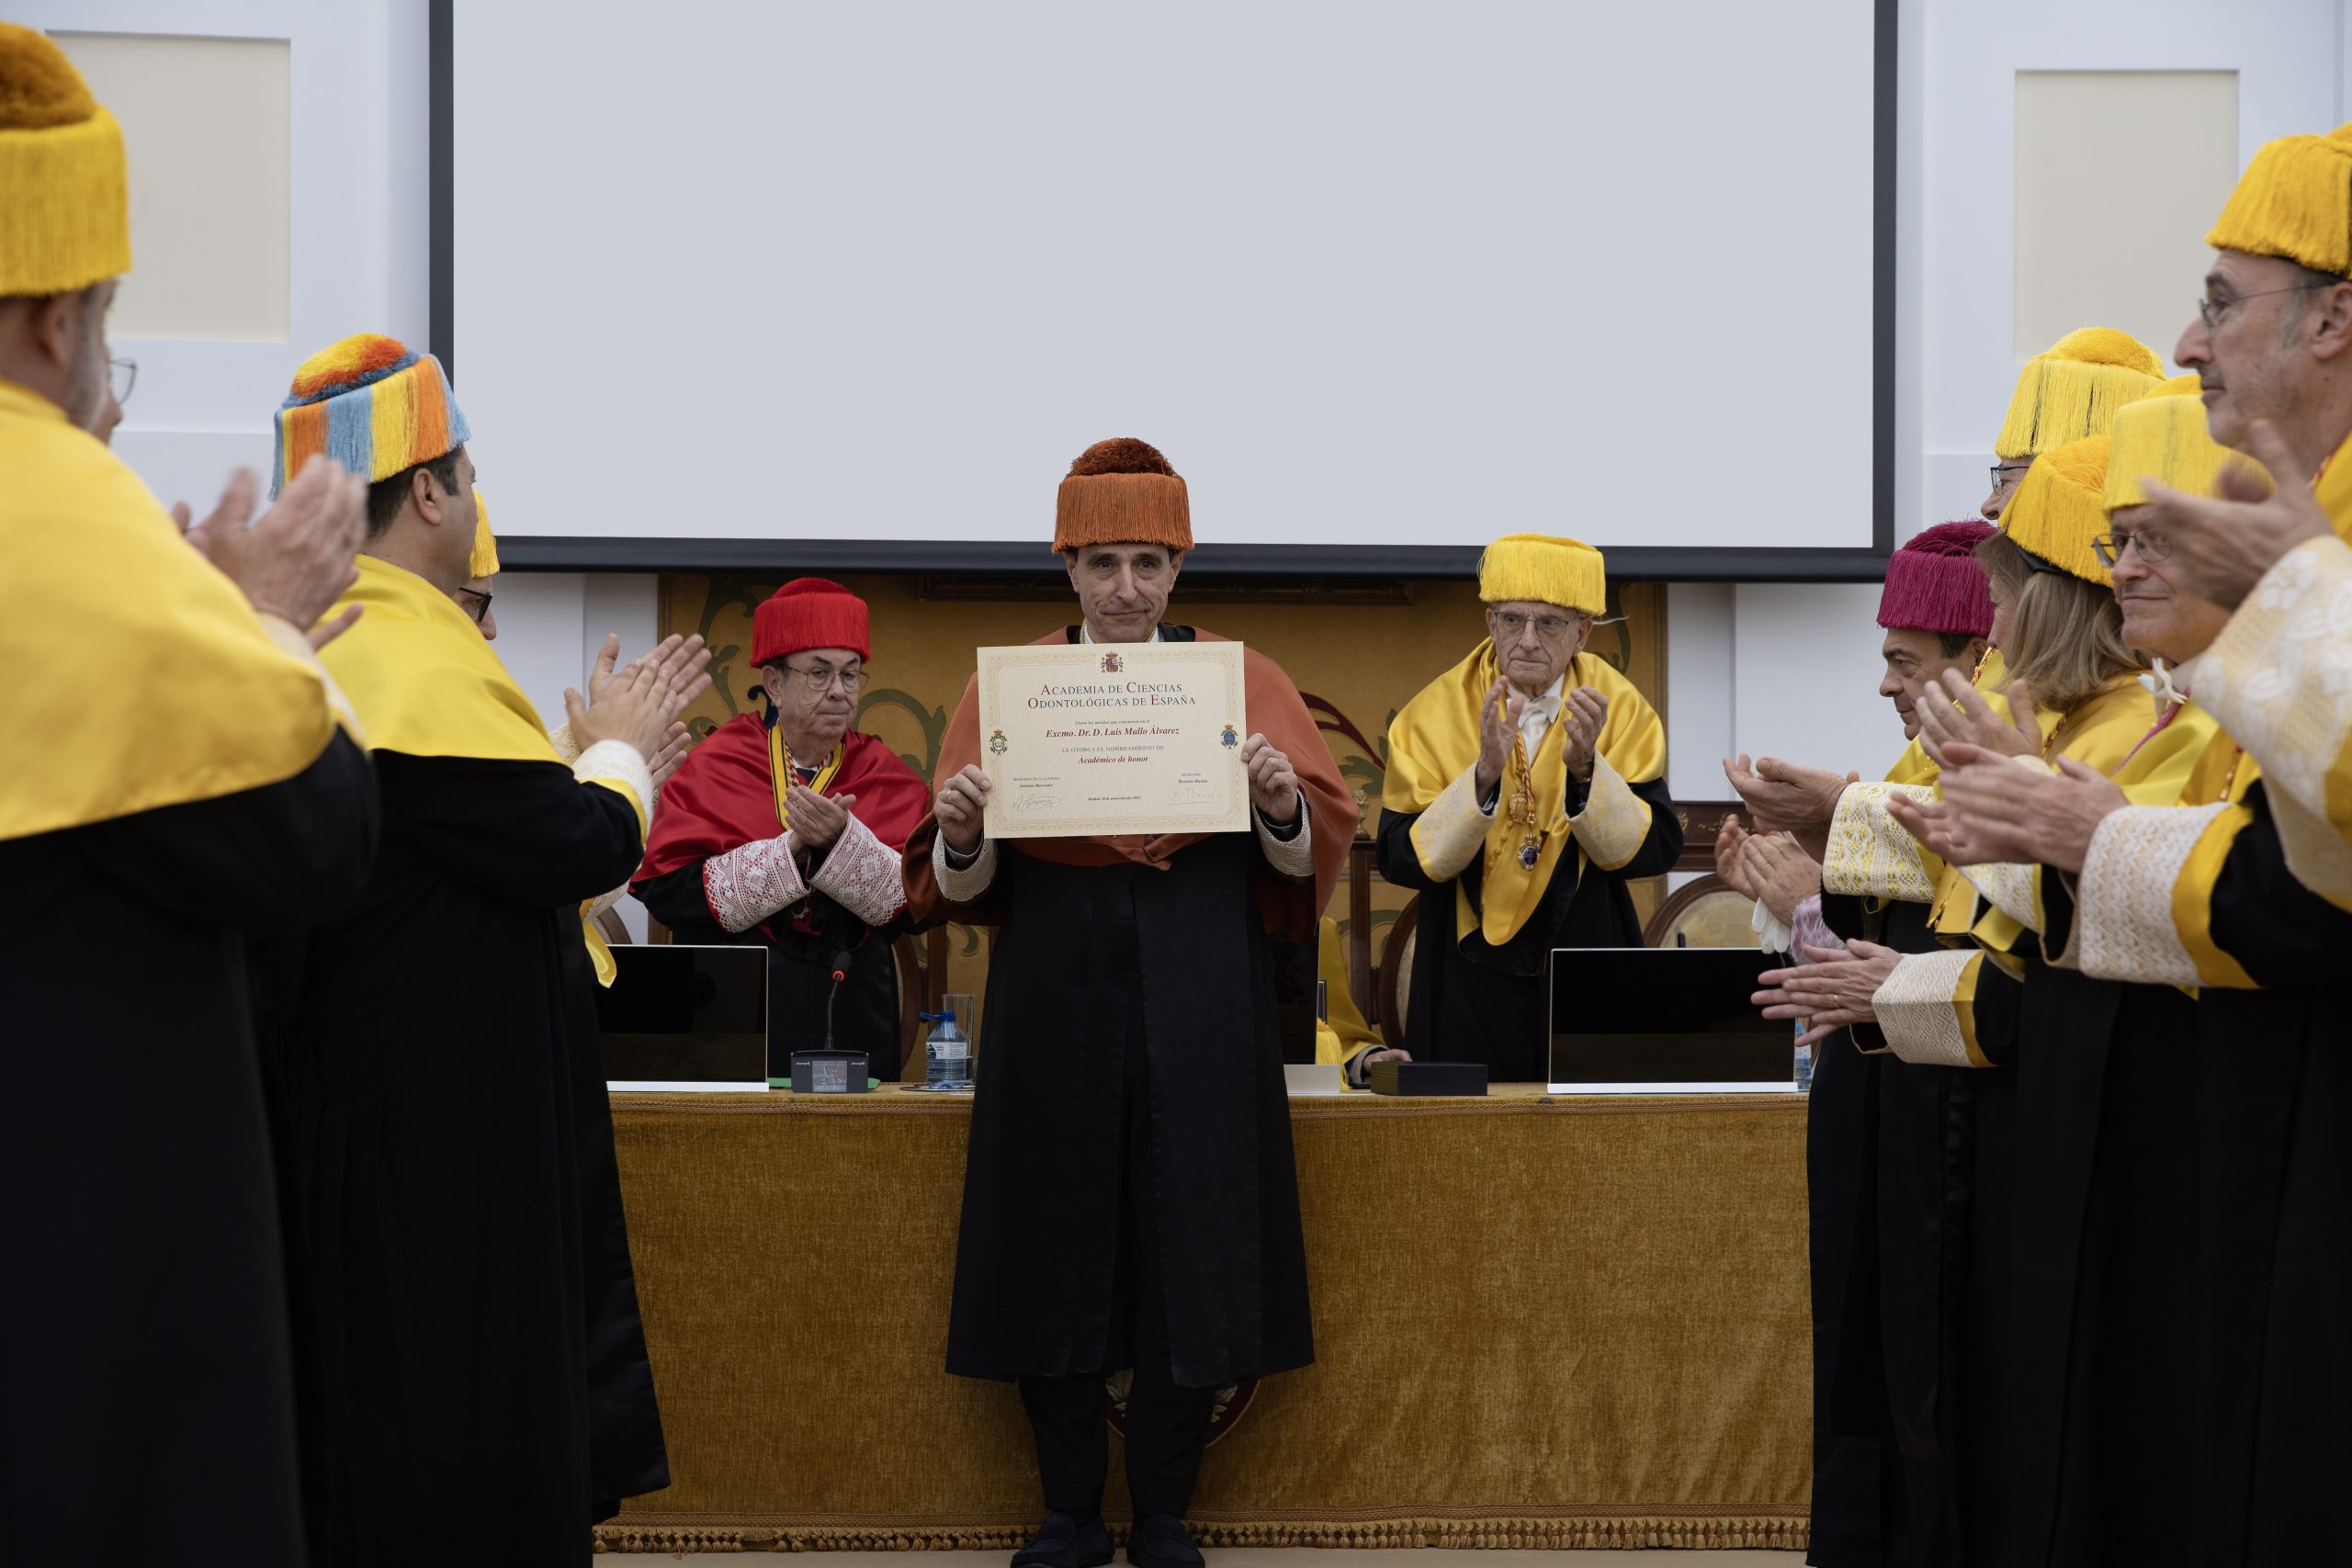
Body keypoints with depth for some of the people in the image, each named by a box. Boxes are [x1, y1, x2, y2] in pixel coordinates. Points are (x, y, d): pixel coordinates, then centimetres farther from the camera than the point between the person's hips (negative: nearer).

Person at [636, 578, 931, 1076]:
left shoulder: (888, 778, 6)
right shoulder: (713, 768, 0)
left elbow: (912, 903, -7)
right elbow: (666, 890, -14)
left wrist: (841, 841, -24)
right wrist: (792, 848, -20)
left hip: (850, 1012, 2)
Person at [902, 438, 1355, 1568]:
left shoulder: (1243, 680, 8)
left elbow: (1310, 858, 3)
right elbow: (957, 884, 3)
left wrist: (1281, 805, -17)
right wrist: (962, 830, -18)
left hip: (1197, 1012, 0)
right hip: (1055, 1003, 0)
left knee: (1190, 1252, 1)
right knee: (1057, 1249, 3)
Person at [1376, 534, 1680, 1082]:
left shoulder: (1620, 708, -5)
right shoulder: (1434, 714, -7)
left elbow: (1654, 851, -13)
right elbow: (1403, 861, -14)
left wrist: (1586, 767, -28)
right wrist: (1484, 773, -27)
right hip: (1469, 984, -1)